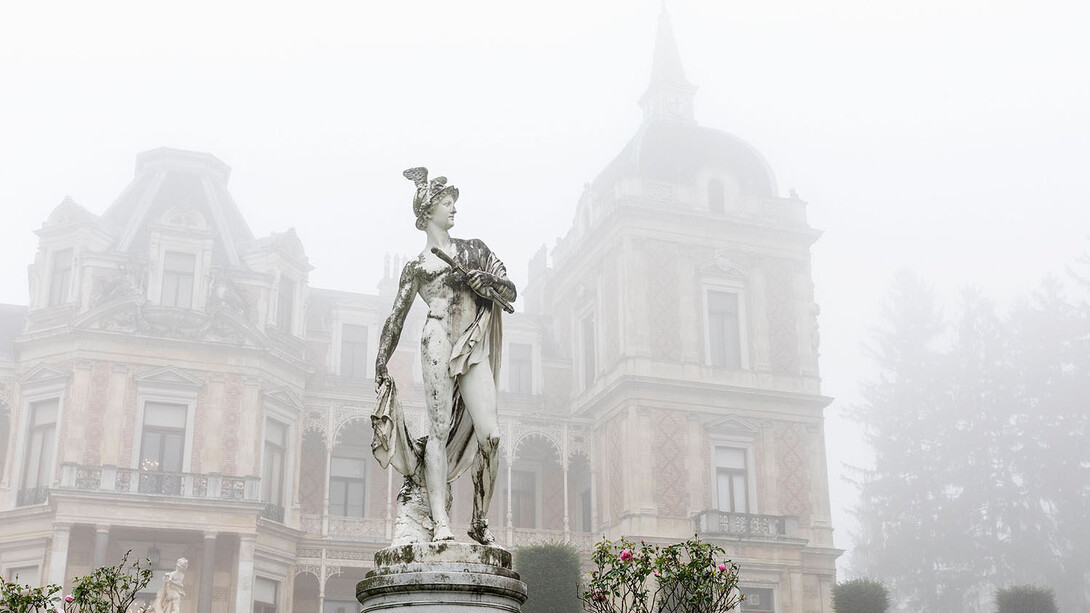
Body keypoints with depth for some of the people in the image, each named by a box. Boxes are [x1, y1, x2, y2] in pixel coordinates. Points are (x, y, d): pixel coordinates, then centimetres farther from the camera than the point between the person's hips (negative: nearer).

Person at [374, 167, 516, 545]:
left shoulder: (473, 251, 22)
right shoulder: (416, 268, 17)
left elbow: (510, 292, 19)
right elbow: (395, 320, 18)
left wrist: (488, 280, -2)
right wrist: (380, 366, 13)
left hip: (475, 350, 2)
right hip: (440, 342, -2)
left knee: (490, 434, -12)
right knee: (440, 429, -13)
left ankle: (480, 520, -5)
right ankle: (440, 521, -17)